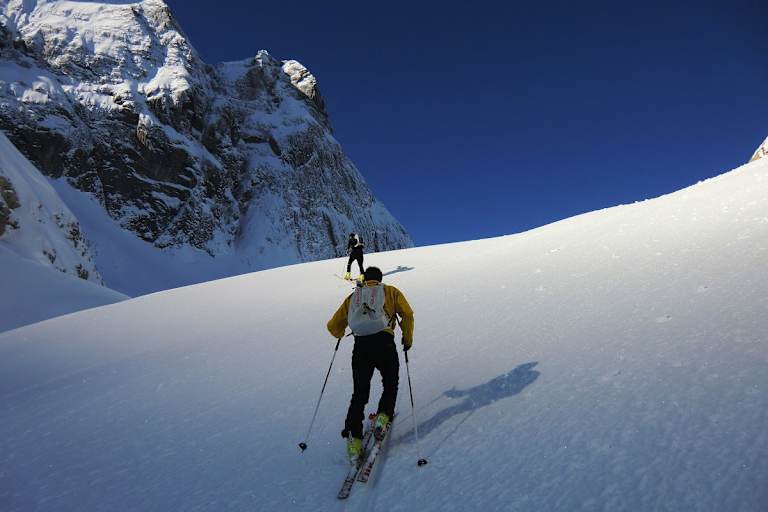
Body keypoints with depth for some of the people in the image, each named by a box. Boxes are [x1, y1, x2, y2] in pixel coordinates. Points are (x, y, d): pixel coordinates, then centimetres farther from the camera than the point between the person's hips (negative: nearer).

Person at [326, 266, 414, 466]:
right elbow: (407, 314, 3)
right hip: (384, 343, -2)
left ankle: (354, 437, 4)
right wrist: (407, 339, 16)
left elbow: (333, 326, 19)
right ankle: (383, 416, 3)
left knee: (359, 394, 13)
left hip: (361, 348, 2)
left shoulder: (353, 297, 20)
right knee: (390, 384, 22)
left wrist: (340, 334, 41)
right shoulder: (390, 291, 15)